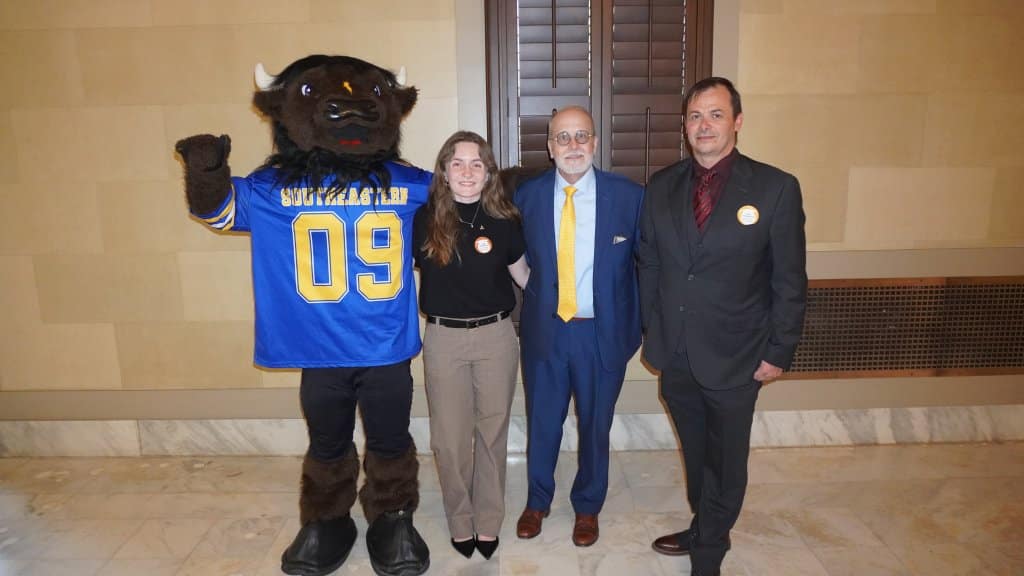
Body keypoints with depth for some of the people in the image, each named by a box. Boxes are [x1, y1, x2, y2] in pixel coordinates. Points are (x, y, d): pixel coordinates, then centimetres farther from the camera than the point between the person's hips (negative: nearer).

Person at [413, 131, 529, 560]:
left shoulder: (503, 219, -2)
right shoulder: (425, 218, -5)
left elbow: (524, 275, 12)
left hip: (496, 336, 1)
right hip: (443, 339, 0)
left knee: (492, 433, 12)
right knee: (450, 438, 9)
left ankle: (489, 522, 31)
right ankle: (460, 522, 31)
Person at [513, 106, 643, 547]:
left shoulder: (629, 196, -7)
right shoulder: (526, 196, -3)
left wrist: (640, 326, -4)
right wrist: (526, 309, -3)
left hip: (604, 332, -1)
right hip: (543, 329, 1)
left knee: (595, 424, 15)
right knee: (542, 421, 16)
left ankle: (587, 506, 39)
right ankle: (537, 501, 40)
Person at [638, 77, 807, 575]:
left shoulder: (776, 188, -9)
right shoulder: (662, 187, 1)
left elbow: (789, 281, -7)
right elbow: (648, 264, 7)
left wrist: (778, 352, -8)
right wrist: (651, 329, 5)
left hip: (734, 358, -3)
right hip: (675, 355, 3)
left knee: (725, 462, 13)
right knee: (696, 455, 21)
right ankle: (703, 529, 44)